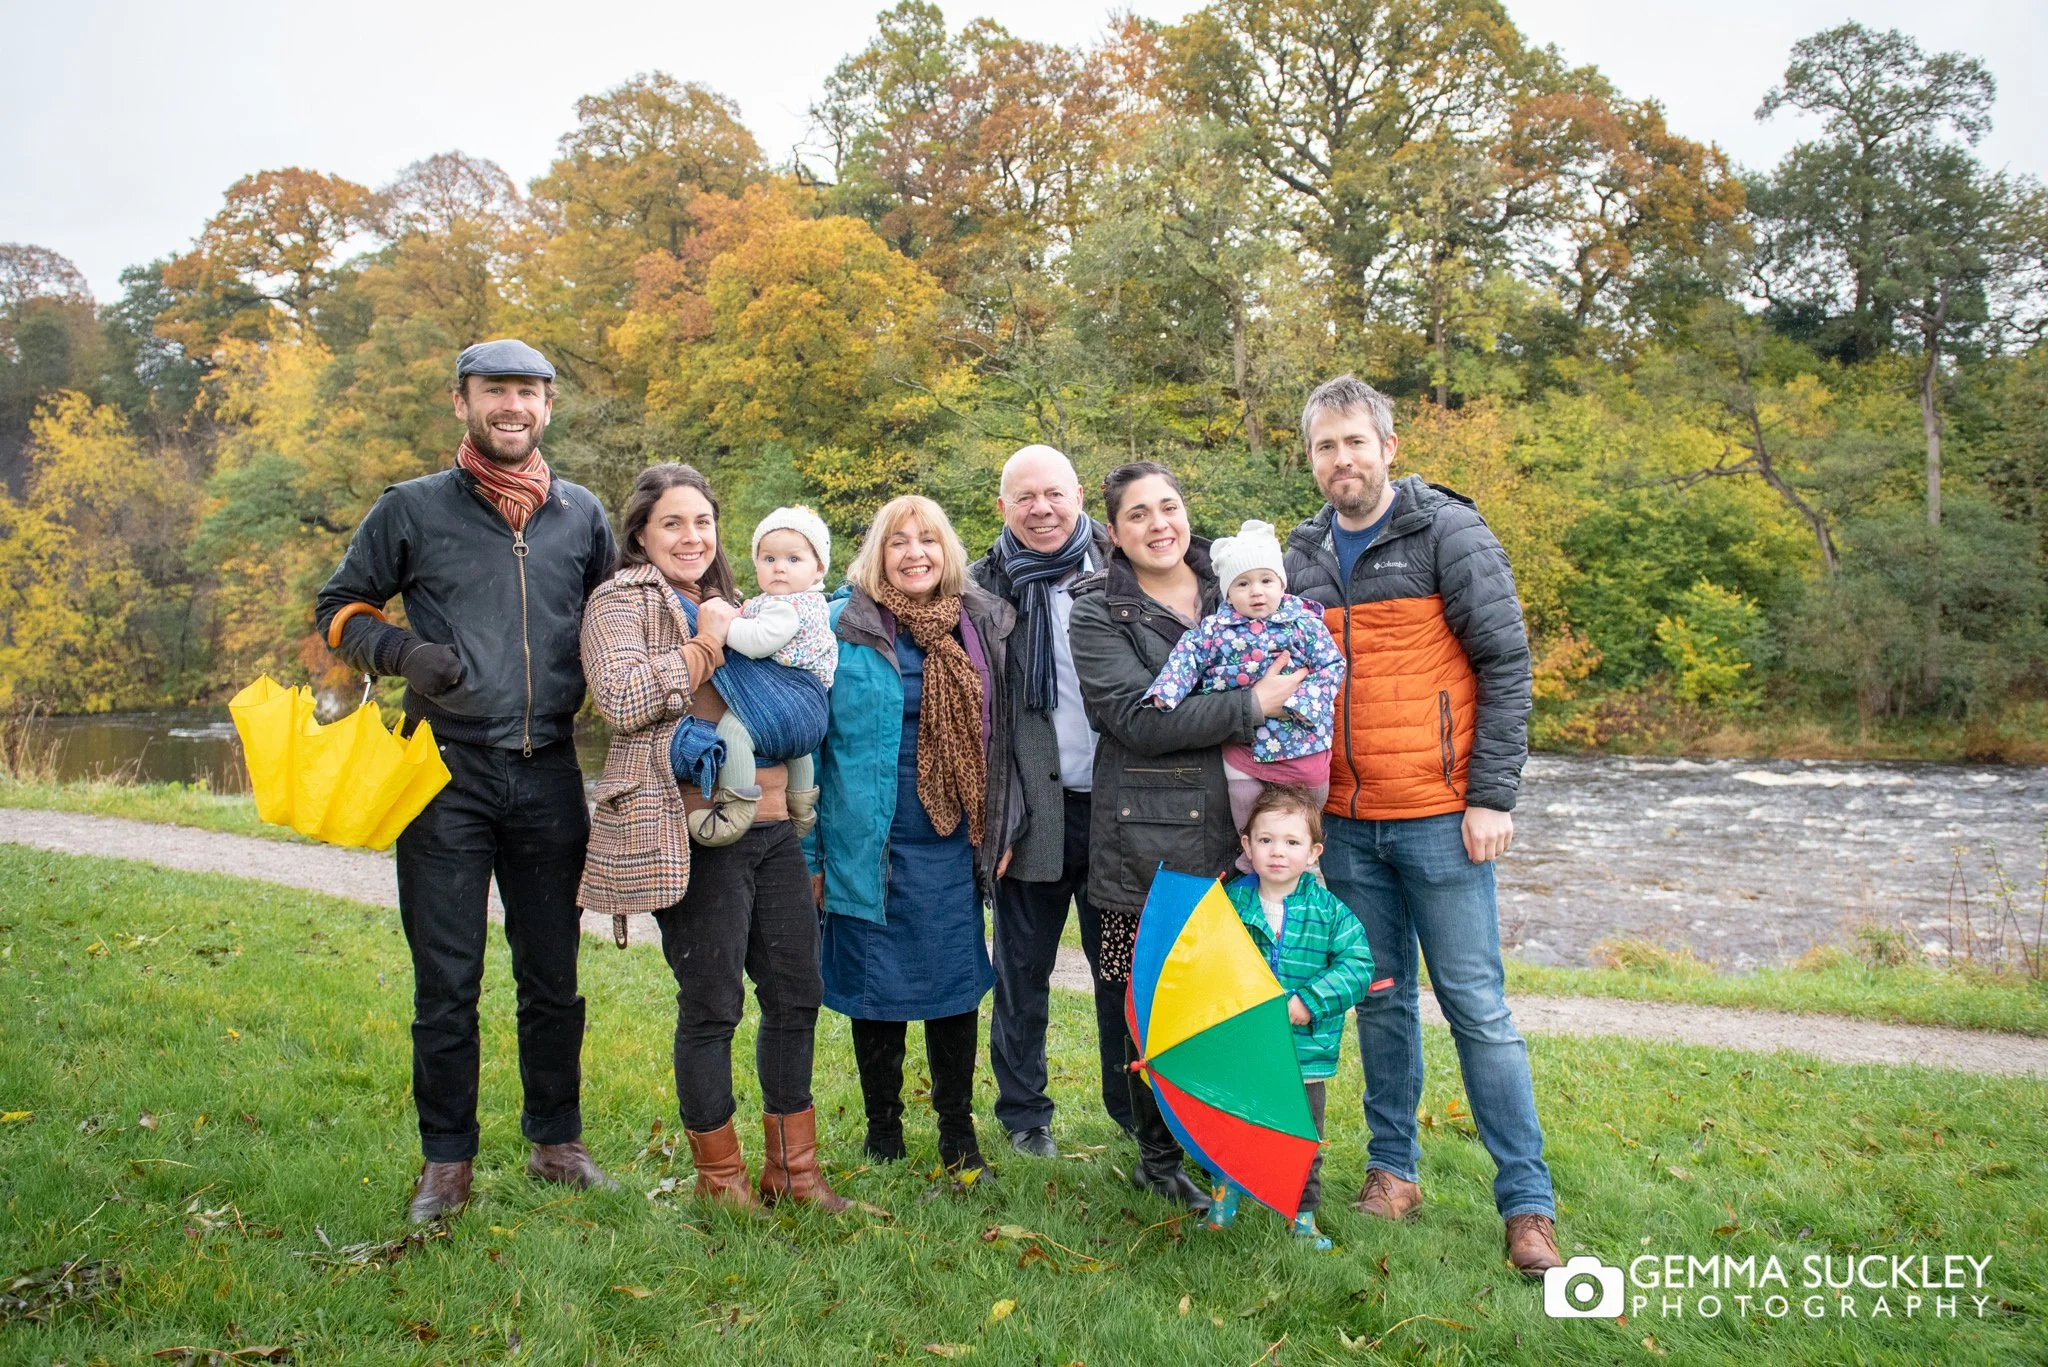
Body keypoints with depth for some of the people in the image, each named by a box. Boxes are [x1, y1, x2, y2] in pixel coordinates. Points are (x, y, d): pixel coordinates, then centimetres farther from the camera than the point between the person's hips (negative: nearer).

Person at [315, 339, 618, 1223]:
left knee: (552, 976, 10)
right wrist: (399, 648, -11)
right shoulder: (412, 510, 3)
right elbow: (338, 609, 9)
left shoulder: (581, 515, 10)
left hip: (550, 776, 2)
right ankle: (446, 1160, 18)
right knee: (446, 982, 3)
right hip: (447, 773, -2)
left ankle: (556, 1143, 25)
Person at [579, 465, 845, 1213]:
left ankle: (792, 1166, 23)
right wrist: (708, 645, -10)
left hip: (771, 828, 7)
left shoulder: (729, 604, 23)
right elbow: (621, 698, -16)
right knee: (711, 1005, 1)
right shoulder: (623, 601, 2)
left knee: (796, 992, 9)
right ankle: (719, 1177, 18)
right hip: (696, 835, -7)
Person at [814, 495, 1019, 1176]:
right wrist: (809, 848, -6)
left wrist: (1002, 829, 7)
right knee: (878, 987, 8)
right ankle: (883, 1134, 26)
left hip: (951, 840, 3)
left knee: (956, 980, 9)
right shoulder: (843, 625, -6)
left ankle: (958, 1133, 25)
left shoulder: (981, 623, 5)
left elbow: (996, 732, 11)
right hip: (868, 841, -3)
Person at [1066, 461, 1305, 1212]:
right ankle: (1159, 1157, 20)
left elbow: (1288, 670, 24)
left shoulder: (1229, 590, 12)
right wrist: (1253, 705, -17)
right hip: (1148, 838, -4)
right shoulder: (1098, 615, -2)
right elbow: (1137, 718, -15)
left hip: (1235, 823, 4)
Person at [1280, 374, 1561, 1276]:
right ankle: (1393, 1168, 28)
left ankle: (1527, 1202, 11)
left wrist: (1492, 796, -12)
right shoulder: (1302, 556, 11)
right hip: (1345, 823, 5)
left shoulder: (1447, 532, -4)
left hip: (1439, 817, -4)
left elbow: (1506, 664, -7)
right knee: (1381, 998, 14)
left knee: (1476, 1005, 0)